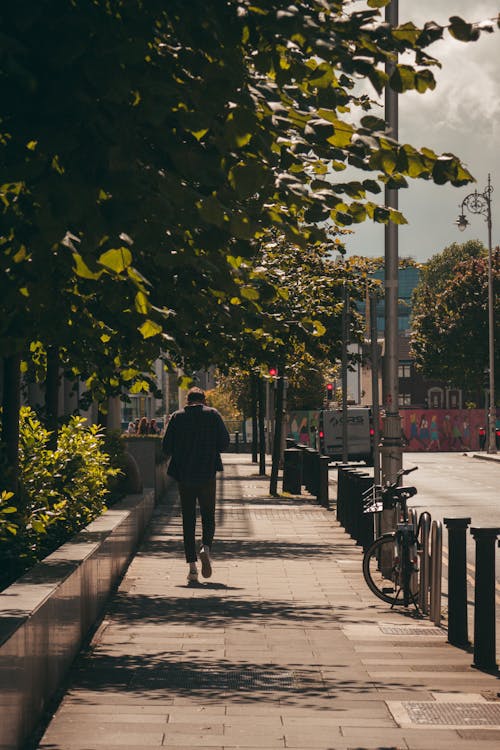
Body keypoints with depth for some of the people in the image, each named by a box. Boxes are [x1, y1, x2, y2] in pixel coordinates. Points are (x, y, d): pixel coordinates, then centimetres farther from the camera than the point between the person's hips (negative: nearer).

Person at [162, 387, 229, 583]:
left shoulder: (177, 417, 2)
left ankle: (192, 567, 1)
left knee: (188, 520, 6)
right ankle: (206, 547, -13)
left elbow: (166, 447, 0)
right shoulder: (213, 415, 1)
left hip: (184, 476, 1)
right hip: (207, 474, -1)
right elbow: (224, 443, -2)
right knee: (208, 515, 14)